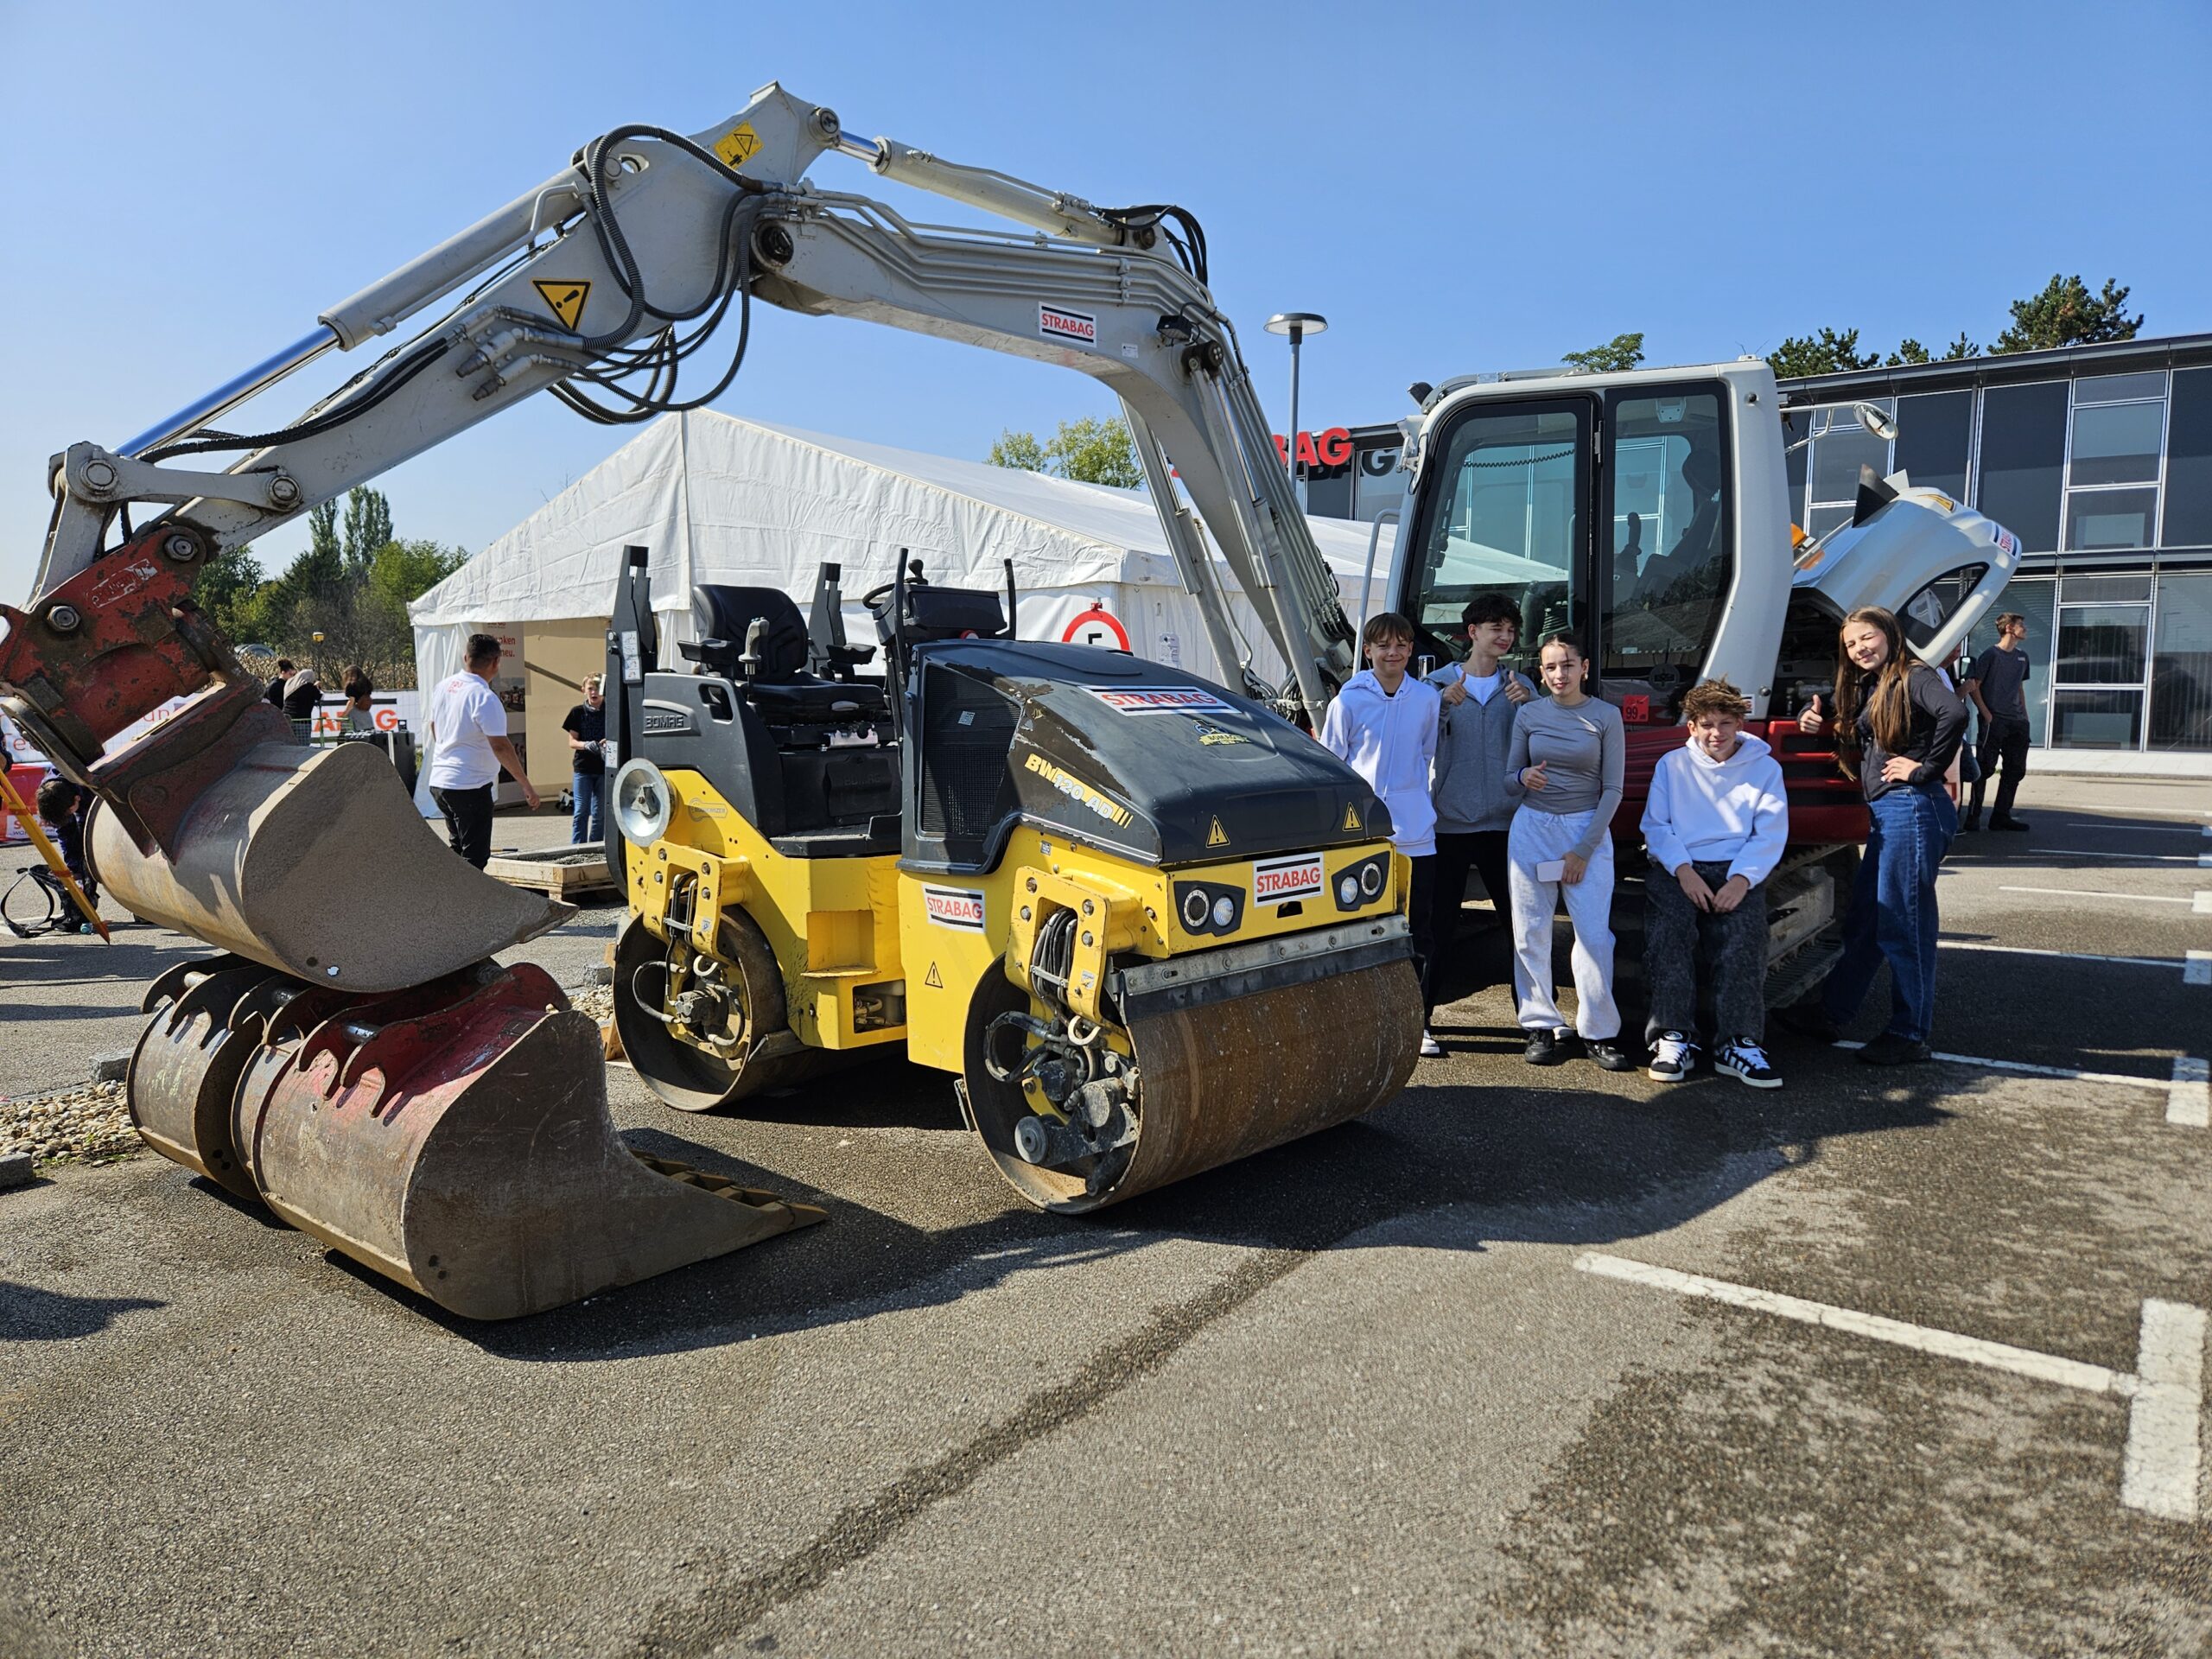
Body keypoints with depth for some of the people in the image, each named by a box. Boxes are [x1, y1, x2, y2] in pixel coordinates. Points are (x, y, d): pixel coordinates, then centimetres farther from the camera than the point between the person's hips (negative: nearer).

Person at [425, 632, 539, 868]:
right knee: (475, 858, -2)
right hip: (470, 786, -8)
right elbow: (500, 746, -22)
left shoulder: (443, 688, 7)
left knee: (458, 850, 21)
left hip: (438, 781, 8)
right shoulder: (485, 697, -18)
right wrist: (527, 786, -17)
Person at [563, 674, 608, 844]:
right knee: (581, 811, -1)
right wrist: (586, 745, -18)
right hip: (583, 768, 0)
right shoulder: (578, 712, 3)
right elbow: (572, 742, 3)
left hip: (604, 768, 0)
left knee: (599, 812, 5)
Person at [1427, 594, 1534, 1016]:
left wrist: (1528, 705, -17)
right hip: (1449, 821, -2)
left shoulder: (1519, 686, 11)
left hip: (1504, 822, 2)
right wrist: (1443, 705, -21)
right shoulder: (1438, 684, 5)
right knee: (1439, 924, 1)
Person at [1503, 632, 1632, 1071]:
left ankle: (1598, 1033, 3)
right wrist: (1524, 777, -16)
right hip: (1532, 828, 2)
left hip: (1588, 829, -2)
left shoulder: (1606, 717, -1)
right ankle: (1541, 1027, 11)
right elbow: (1509, 781, 9)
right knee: (1531, 932, 2)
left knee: (1595, 933, -7)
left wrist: (1584, 849, -7)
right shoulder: (1528, 714, 5)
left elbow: (1612, 789, -1)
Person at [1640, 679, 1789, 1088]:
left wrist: (1742, 878, -14)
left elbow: (1771, 834, 3)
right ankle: (1673, 1039, -28)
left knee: (1743, 935, -29)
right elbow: (1655, 825, 6)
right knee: (1669, 930, -29)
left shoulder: (1764, 767, 12)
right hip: (1678, 869, 0)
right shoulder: (1672, 765, 14)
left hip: (1737, 872, 0)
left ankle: (1737, 1043, -28)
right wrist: (1683, 870, -12)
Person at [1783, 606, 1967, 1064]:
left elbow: (1954, 713, -27)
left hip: (1911, 810, -10)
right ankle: (1829, 1013, 25)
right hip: (1885, 815, 10)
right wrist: (1825, 728, 8)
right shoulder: (1869, 689, 19)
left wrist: (1925, 769, -19)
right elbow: (1860, 755, 23)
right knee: (1863, 919, 16)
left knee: (1902, 924, -4)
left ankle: (1909, 1035, 5)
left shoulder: (1913, 677, -9)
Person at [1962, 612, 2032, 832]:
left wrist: (2024, 715, 13)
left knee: (2015, 770, 8)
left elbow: (2020, 688, 23)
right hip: (1994, 721, -7)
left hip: (2017, 723, 7)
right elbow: (1973, 687, -8)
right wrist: (1987, 715, -15)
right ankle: (1973, 817, -1)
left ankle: (2002, 816, 16)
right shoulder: (1991, 655, -5)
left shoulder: (2022, 657, 16)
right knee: (1985, 769, -6)